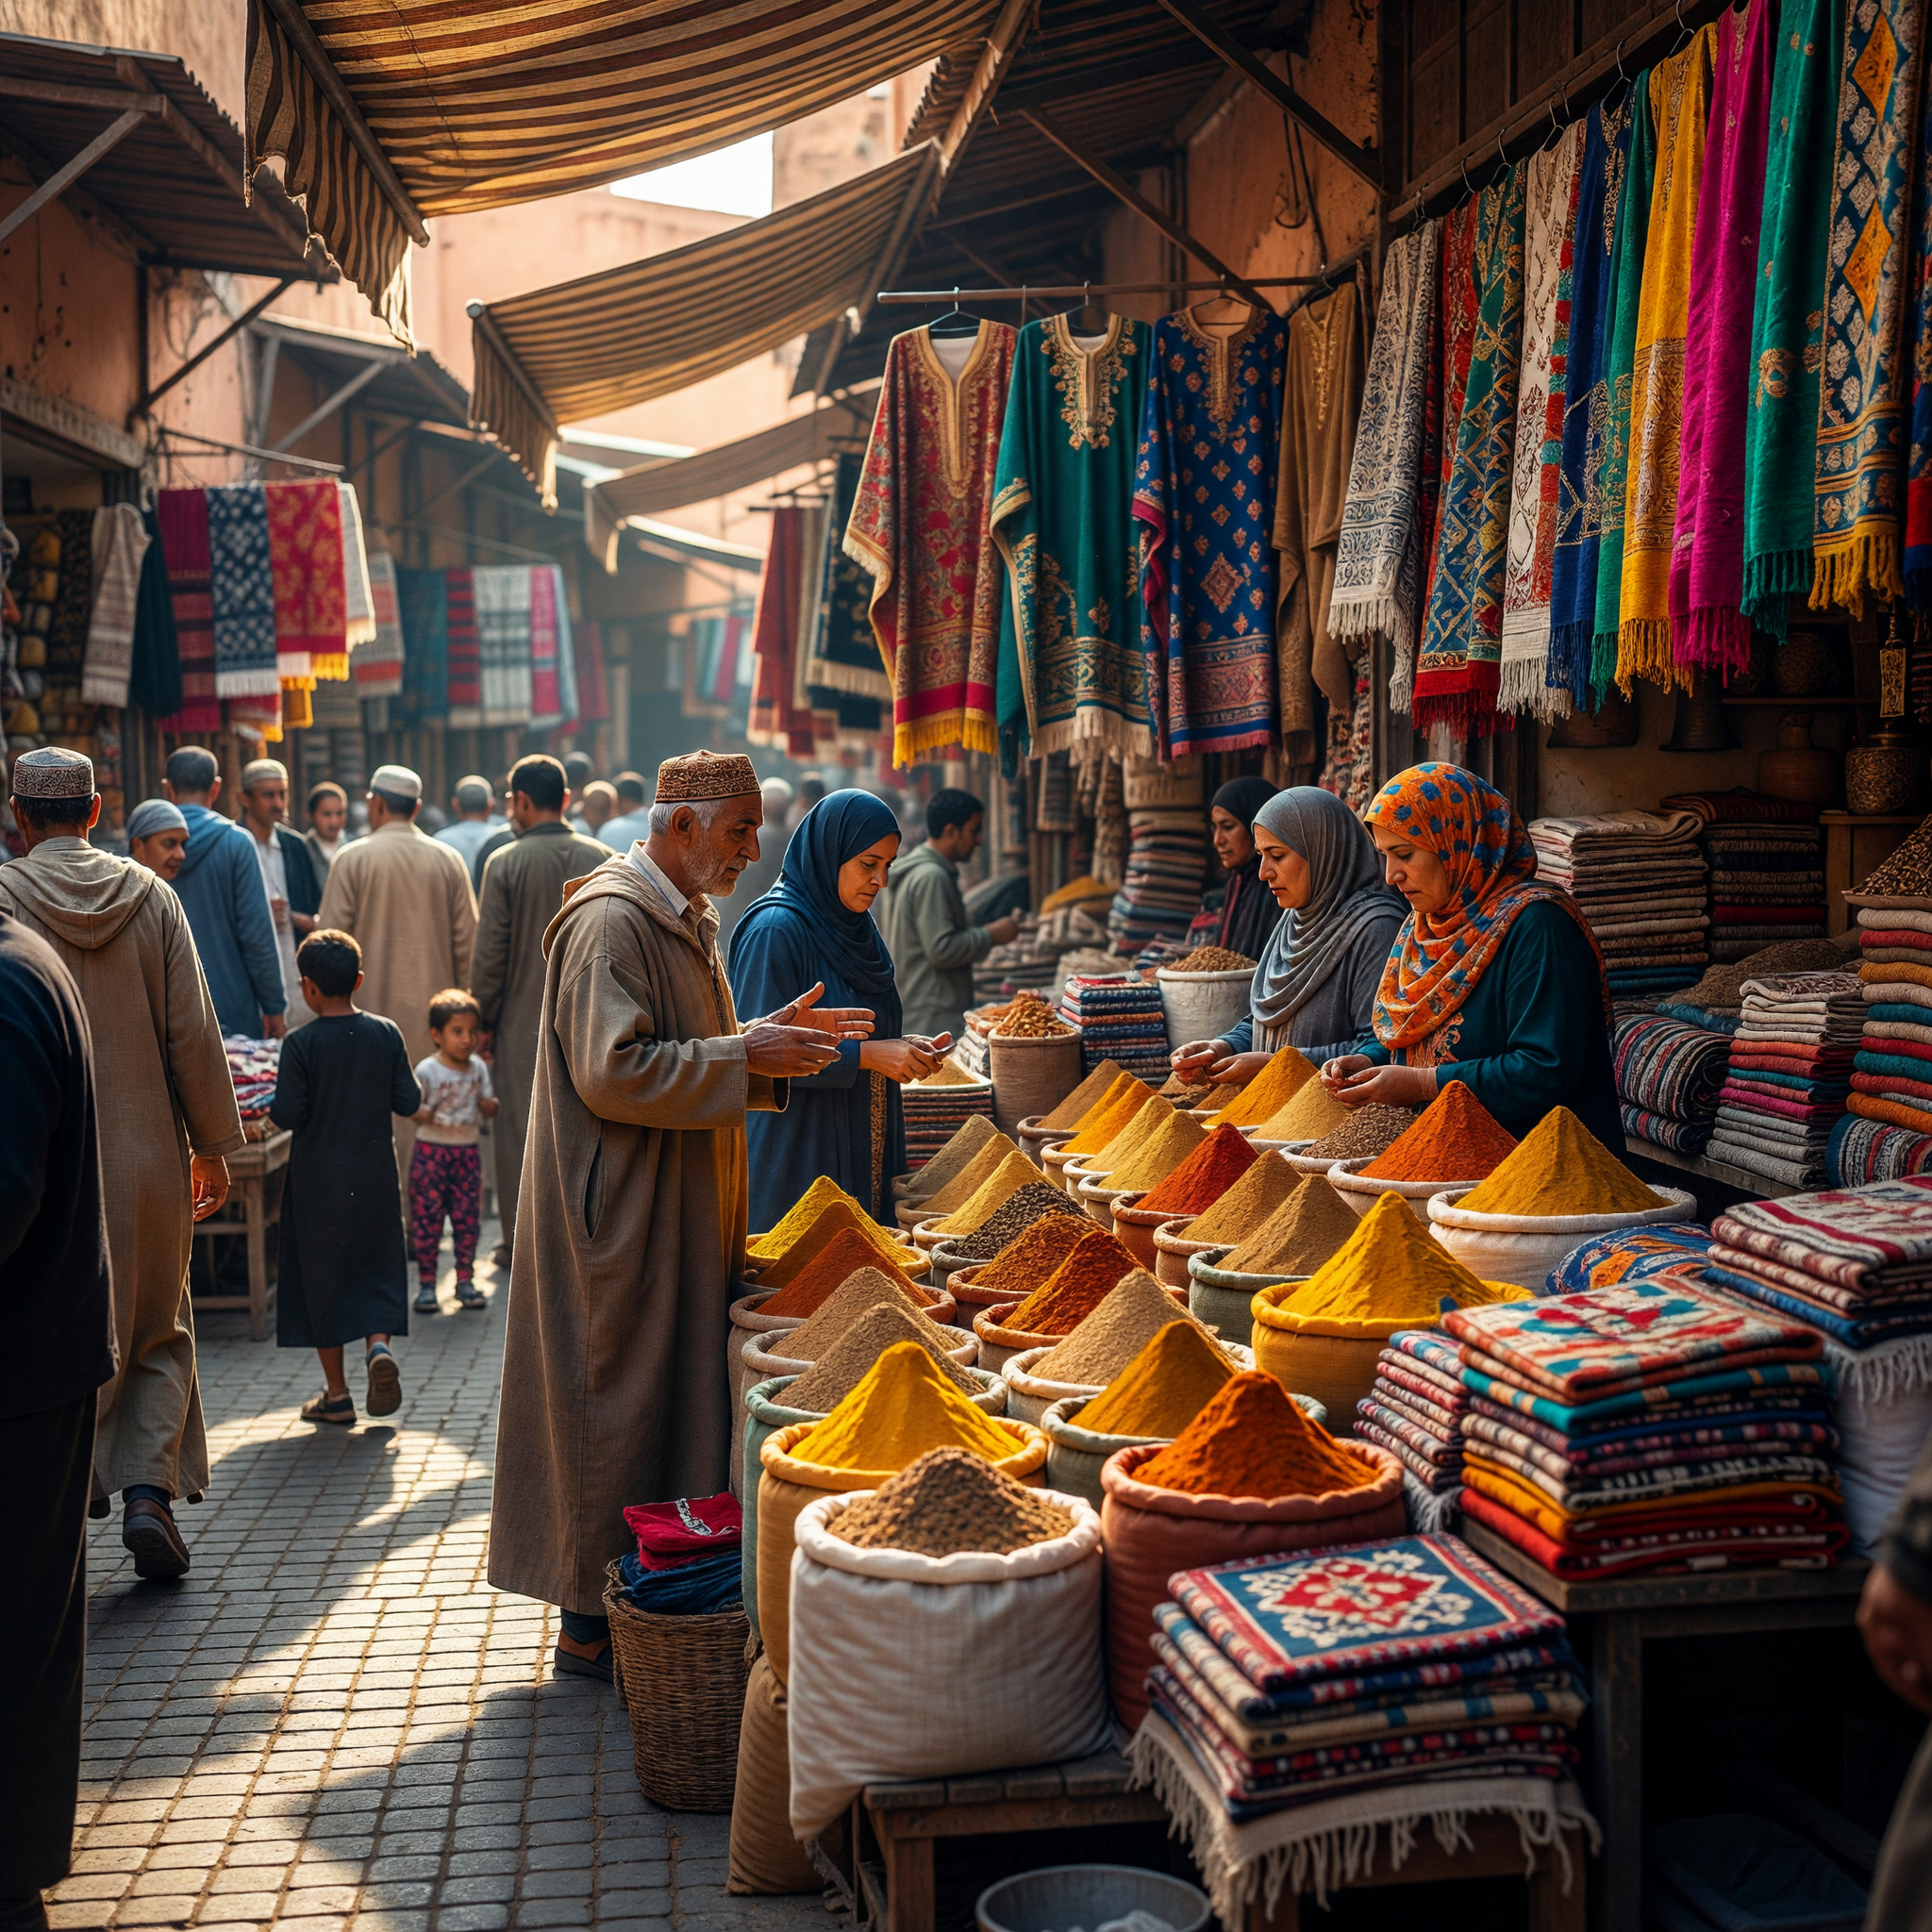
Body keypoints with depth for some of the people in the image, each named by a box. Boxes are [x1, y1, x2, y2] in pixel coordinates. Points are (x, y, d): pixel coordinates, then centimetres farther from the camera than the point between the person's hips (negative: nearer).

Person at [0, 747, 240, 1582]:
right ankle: (148, 1490, 1)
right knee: (158, 1335, 16)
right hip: (147, 1157, 2)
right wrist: (213, 1145, 7)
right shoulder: (151, 895, -1)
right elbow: (193, 1030, -1)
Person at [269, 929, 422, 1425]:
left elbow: (288, 1115, -12)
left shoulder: (301, 1044, -12)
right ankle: (380, 1343, -12)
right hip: (375, 1177, 2)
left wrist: (266, 1104, 9)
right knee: (379, 1267, 15)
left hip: (318, 1183, -2)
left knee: (322, 1277, 8)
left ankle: (336, 1394, 12)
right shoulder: (387, 1033, -3)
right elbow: (409, 1103, -1)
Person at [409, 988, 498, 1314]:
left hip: (468, 1152, 4)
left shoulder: (479, 1068, 5)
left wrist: (490, 1106, -12)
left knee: (467, 1218, 6)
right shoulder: (426, 1071, -9)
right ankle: (426, 1283, 8)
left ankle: (465, 1280, 16)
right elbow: (412, 1108, -7)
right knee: (427, 1217, -1)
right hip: (431, 1152, -4)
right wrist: (427, 1115, -28)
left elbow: (488, 1107, 12)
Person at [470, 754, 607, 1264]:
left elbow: (489, 954, -8)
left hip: (524, 1020, -3)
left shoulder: (505, 864, -9)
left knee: (519, 1132, 6)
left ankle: (522, 1242, 11)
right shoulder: (601, 860, 0)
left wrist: (484, 1021, 2)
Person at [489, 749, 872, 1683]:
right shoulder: (612, 921, -17)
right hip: (622, 1216, -10)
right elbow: (613, 1073, -24)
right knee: (621, 1409, -2)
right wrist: (745, 1054, -21)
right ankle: (592, 1623, 8)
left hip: (679, 1218, 10)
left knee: (674, 1402, 13)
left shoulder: (682, 919, 15)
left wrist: (772, 1039, 6)